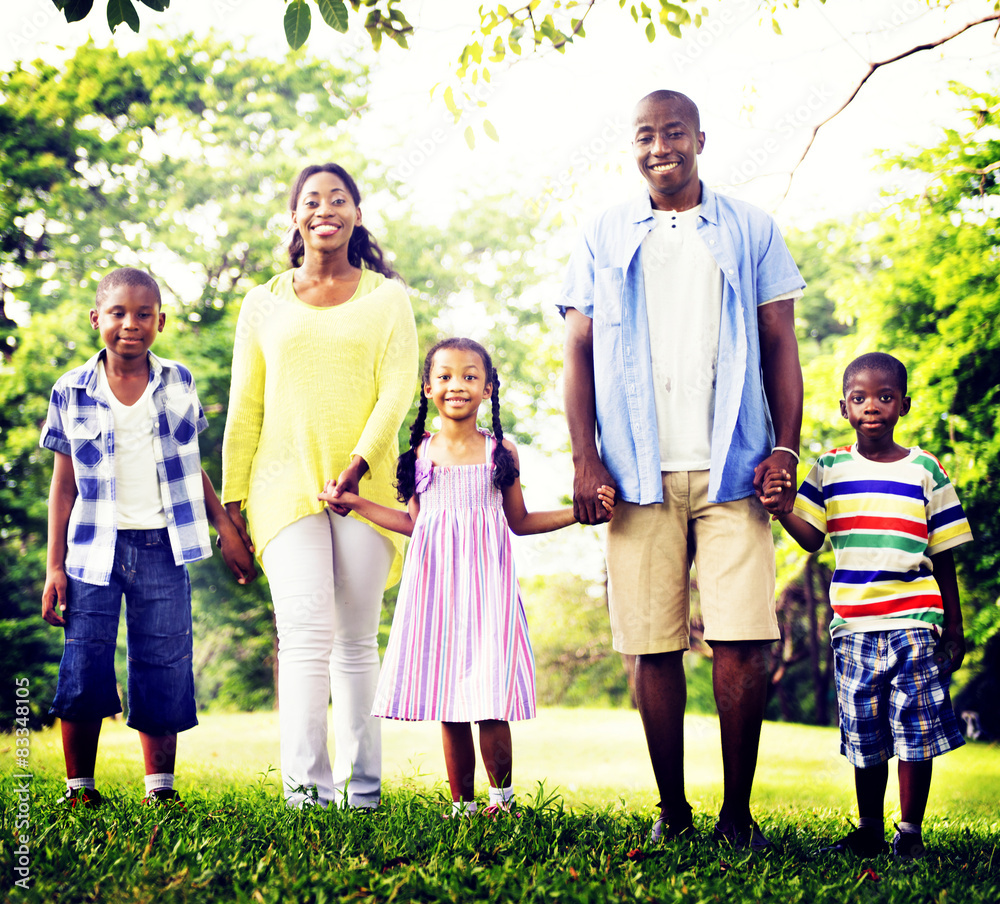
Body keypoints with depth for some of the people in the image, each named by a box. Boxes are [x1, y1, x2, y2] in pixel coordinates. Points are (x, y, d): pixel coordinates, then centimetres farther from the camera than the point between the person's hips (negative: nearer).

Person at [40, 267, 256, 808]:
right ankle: (79, 785, 12)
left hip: (162, 547, 1)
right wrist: (54, 566, 2)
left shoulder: (178, 383, 6)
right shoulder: (71, 393, 2)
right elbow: (64, 484, 5)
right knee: (83, 671, -4)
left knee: (164, 670, 3)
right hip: (95, 545, -1)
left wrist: (227, 529, 14)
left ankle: (160, 784, 14)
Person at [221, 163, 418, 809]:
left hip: (364, 488, 0)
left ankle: (362, 789, 11)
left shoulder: (387, 297, 10)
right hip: (285, 482, 0)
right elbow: (244, 408, 13)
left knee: (356, 642, 3)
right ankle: (306, 789, -15)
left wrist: (359, 462, -16)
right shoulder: (265, 304, 13)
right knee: (307, 633, -14)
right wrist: (232, 499, 8)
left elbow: (399, 387, -1)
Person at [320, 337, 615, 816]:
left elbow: (519, 522, 11)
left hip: (486, 582, -2)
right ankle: (461, 803, 16)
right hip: (436, 584, 2)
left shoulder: (501, 452, 3)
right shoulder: (421, 452, 7)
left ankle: (501, 793, 11)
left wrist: (578, 511, 2)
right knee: (447, 707, 3)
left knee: (490, 701, -9)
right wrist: (354, 502, 11)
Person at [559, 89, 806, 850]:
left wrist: (786, 445, -3)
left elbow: (780, 344, 10)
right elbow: (580, 353, 10)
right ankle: (672, 810, 12)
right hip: (638, 473, 1)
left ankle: (738, 813, 4)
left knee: (742, 642, -8)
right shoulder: (604, 238, 14)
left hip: (731, 469, -1)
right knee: (653, 647, 1)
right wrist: (584, 459, 0)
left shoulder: (749, 231, 13)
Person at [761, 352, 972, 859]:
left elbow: (943, 557, 8)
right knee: (864, 736, 7)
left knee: (916, 728, -3)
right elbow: (812, 538, 2)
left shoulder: (925, 470, 5)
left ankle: (909, 833, 9)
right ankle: (869, 832, 21)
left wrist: (954, 628, 8)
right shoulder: (830, 469, 7)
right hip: (853, 623, 1)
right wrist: (780, 509, -18)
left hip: (913, 620, -1)